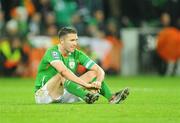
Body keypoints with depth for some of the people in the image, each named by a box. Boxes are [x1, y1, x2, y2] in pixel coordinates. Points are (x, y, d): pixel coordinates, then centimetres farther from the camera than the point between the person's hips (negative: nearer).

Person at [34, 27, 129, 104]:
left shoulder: (77, 54, 0)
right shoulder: (52, 52, -19)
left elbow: (99, 70, -5)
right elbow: (64, 71, -37)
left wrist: (98, 82, -29)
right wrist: (86, 84, -41)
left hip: (64, 95, 6)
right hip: (43, 95, -6)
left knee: (92, 73, -6)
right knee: (62, 75, -35)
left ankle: (111, 98, -29)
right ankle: (87, 96, -54)